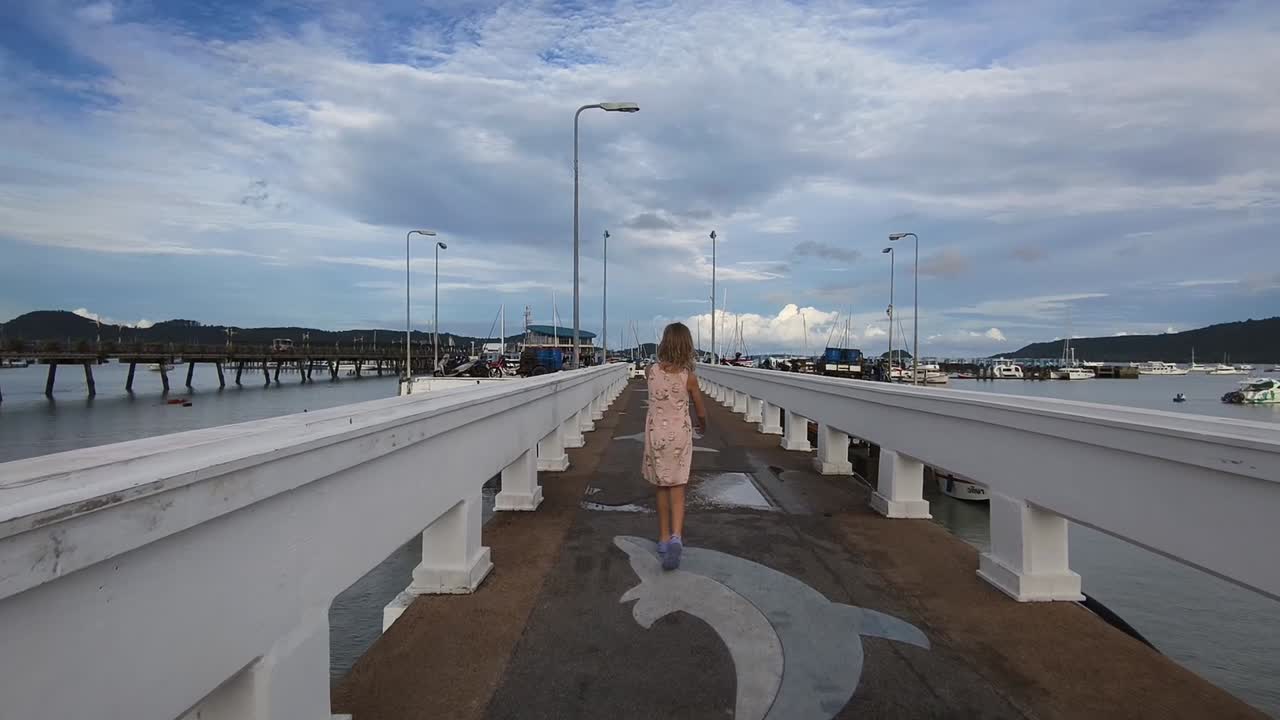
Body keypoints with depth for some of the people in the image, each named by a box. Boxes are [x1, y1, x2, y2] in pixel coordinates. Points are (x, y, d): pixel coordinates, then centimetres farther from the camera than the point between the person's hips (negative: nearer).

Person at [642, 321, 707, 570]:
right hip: (679, 435, -2)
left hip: (655, 434, 2)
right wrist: (703, 426, 22)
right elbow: (701, 412, 3)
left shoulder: (651, 371, -6)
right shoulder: (688, 377, -10)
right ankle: (675, 537, -18)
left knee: (662, 488, 16)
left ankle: (664, 539, 24)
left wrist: (663, 359, 13)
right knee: (677, 491, 2)